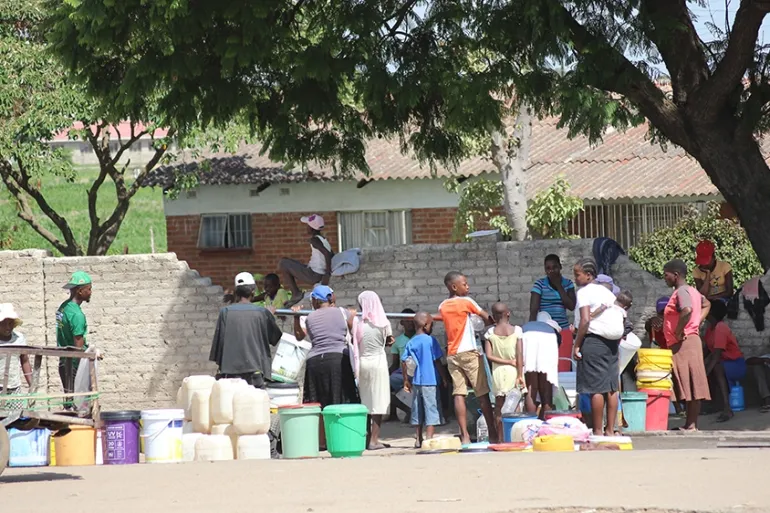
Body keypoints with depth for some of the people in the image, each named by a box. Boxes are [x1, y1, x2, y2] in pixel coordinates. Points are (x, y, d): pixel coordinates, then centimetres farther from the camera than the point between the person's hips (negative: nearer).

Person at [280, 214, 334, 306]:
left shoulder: (314, 240, -17)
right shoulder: (323, 239, 11)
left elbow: (327, 253, -29)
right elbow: (332, 255, 16)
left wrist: (327, 274, -27)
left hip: (314, 275, -10)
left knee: (283, 264, -7)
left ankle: (296, 293, -3)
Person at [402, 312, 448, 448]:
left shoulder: (410, 343, 5)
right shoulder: (430, 340, -9)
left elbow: (403, 361, 4)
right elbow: (437, 361, -10)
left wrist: (406, 380, 12)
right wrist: (444, 377, 0)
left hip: (416, 381, 5)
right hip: (430, 381, -5)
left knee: (418, 410, 12)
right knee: (432, 409, -2)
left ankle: (419, 439, 15)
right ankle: (429, 438, -7)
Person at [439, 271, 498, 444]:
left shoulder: (442, 307, 8)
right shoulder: (467, 302, -6)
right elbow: (487, 318, -1)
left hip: (452, 354, 5)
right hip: (469, 352, -5)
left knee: (459, 394, -1)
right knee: (482, 394, 2)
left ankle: (464, 435, -7)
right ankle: (492, 433, 5)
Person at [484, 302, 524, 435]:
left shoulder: (490, 333, -1)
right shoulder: (516, 330, -5)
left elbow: (489, 355, -9)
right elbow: (520, 354, -9)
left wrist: (508, 362, -4)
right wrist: (520, 375, -8)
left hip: (498, 371, 1)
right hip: (513, 371, -1)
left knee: (499, 405, 8)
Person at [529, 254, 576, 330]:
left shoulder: (568, 284, 8)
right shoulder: (540, 285, -2)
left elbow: (571, 306, -3)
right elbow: (533, 311, -9)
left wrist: (559, 286, -4)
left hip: (563, 328, 3)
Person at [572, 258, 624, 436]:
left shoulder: (584, 292, -8)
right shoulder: (607, 292, 15)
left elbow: (585, 320, -18)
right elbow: (620, 320, 15)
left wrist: (576, 345, -14)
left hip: (593, 340, -8)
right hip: (611, 341, 8)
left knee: (596, 388, -6)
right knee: (611, 388, 8)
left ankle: (598, 431, -5)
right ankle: (610, 430, 11)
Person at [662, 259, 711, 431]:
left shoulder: (681, 292, -12)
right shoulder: (691, 291, 18)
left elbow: (687, 310, -32)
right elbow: (706, 305, 35)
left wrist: (679, 331, -21)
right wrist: (697, 324, 21)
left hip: (684, 343, -10)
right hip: (688, 343, 10)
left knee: (690, 385, -9)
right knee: (688, 385, 9)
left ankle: (692, 424, -10)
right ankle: (690, 423, 10)